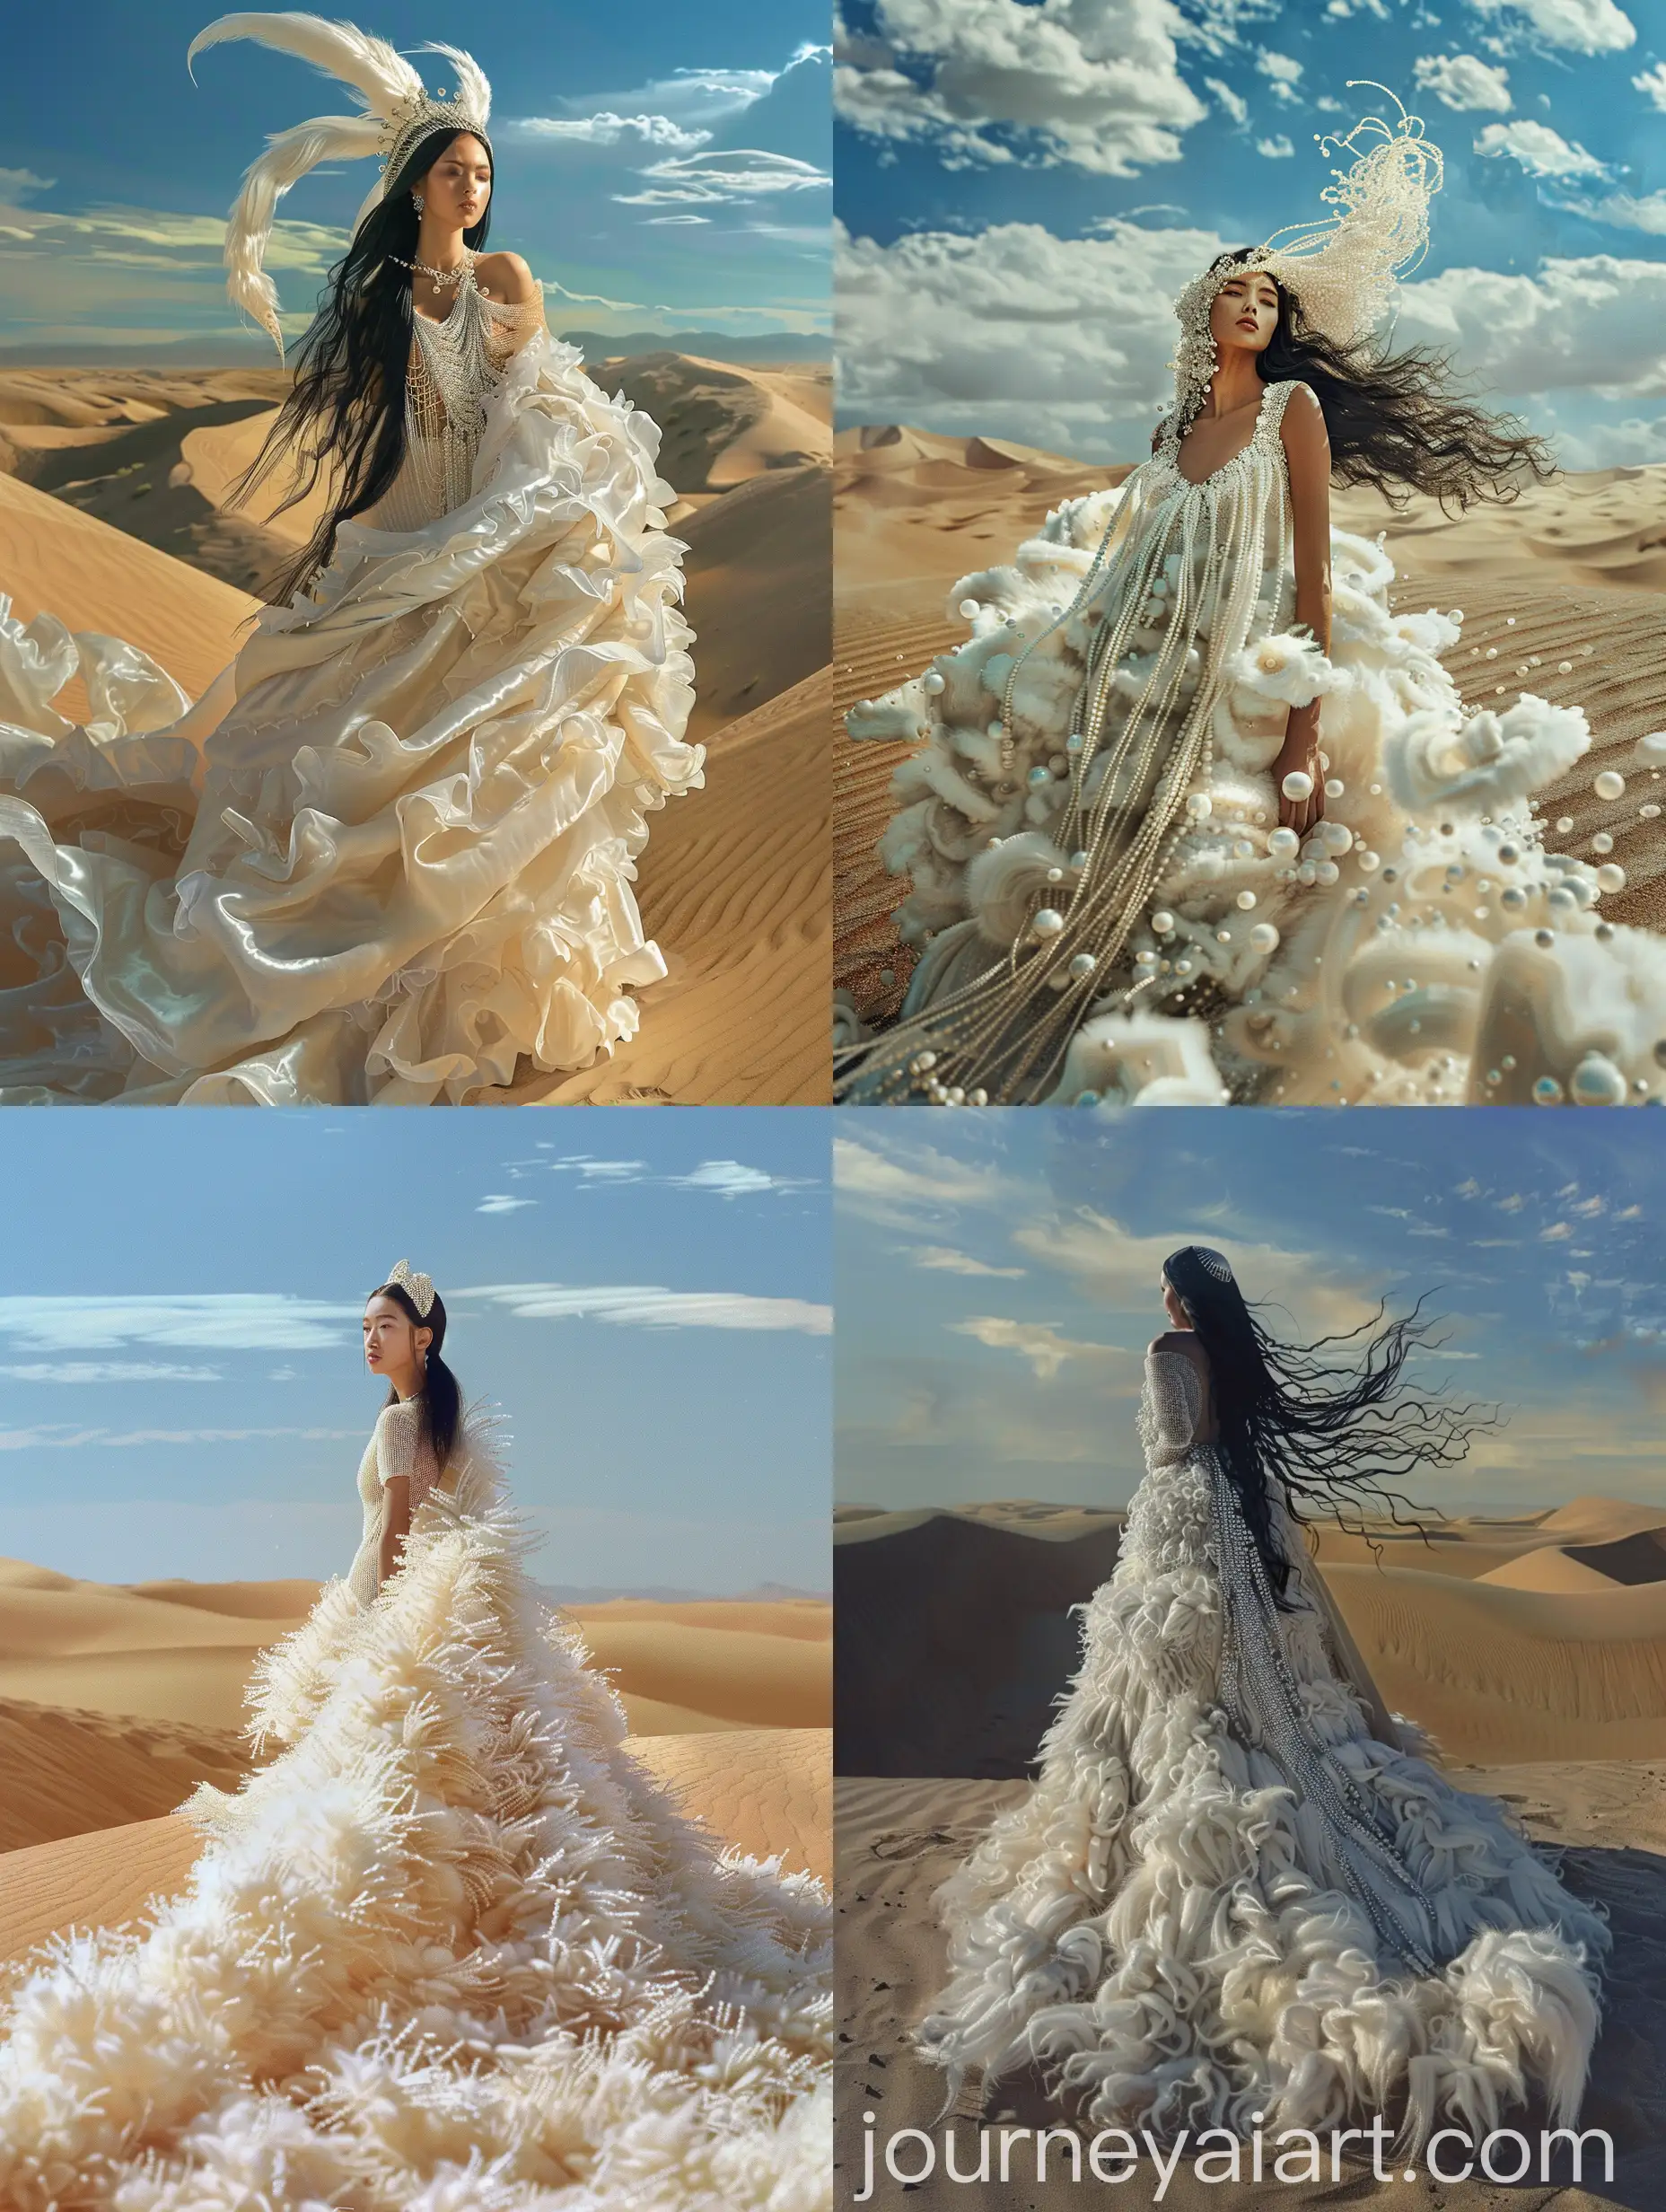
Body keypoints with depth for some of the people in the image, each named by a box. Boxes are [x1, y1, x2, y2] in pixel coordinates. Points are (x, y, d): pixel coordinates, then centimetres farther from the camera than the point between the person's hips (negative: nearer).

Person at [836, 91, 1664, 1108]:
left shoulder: (1295, 405, 1)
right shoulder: (1180, 428, 15)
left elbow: (1314, 560, -7)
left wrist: (1308, 725, -18)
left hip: (1254, 683, -5)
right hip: (1149, 683, 5)